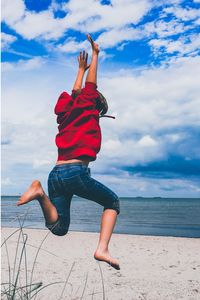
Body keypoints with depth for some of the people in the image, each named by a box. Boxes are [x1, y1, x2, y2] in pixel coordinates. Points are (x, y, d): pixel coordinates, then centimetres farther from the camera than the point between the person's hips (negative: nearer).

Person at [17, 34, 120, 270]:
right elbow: (91, 85, 13)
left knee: (58, 228, 9)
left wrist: (81, 69, 48)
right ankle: (102, 249, -5)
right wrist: (95, 54, 17)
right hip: (77, 172, -6)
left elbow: (76, 92, 37)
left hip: (55, 173, 6)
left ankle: (41, 193, -17)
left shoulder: (68, 115, 21)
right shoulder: (87, 112, 5)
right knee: (113, 202, 16)